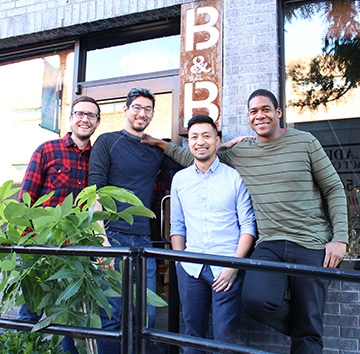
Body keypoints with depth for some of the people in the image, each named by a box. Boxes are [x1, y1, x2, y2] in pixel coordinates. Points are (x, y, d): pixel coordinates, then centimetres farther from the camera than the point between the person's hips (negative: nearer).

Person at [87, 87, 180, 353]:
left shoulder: (157, 151, 17)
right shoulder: (108, 141, 5)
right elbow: (95, 191, -4)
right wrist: (101, 238, -15)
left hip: (143, 242, 4)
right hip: (113, 237, -4)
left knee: (146, 316, 4)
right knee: (111, 317, -2)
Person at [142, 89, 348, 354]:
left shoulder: (305, 142, 1)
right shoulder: (239, 152, 9)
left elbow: (335, 189, 3)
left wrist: (340, 238, -5)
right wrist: (163, 145, 16)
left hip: (311, 245, -2)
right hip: (269, 243, 2)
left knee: (309, 332, 1)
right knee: (255, 299, -23)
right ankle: (302, 332, 7)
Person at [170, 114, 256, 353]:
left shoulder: (235, 177, 0)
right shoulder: (179, 179, 10)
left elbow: (248, 225, -2)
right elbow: (177, 225, 14)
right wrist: (180, 261, 5)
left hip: (227, 268, -3)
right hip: (191, 268, 3)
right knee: (192, 334, 10)